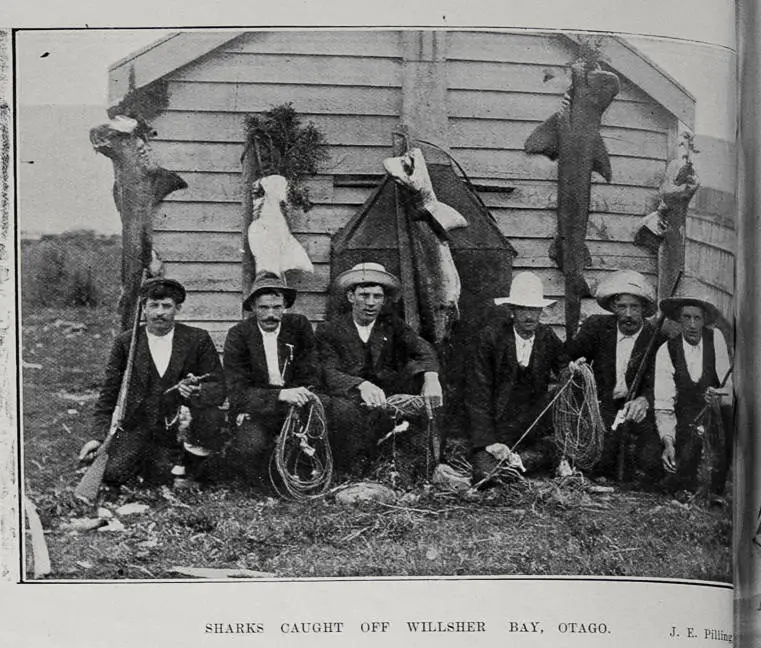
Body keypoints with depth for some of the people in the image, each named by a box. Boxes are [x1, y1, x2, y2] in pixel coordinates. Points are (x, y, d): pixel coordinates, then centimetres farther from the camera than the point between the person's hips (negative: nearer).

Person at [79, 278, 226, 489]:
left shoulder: (197, 339, -2)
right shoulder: (125, 343, 1)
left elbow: (218, 388, -4)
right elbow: (109, 394, 5)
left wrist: (197, 392, -27)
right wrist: (99, 437, -4)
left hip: (179, 424, -1)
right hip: (137, 425, 1)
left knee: (212, 416, -31)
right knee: (111, 474, -21)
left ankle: (185, 466, 0)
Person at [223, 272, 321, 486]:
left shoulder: (299, 326, 1)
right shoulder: (238, 335, -7)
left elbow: (309, 378, 2)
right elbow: (238, 392, -15)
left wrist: (299, 395, -22)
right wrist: (281, 395, -31)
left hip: (293, 404, 3)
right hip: (253, 410, -3)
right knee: (252, 446, -33)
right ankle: (260, 486, 2)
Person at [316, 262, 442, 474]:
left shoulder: (390, 323, 10)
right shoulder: (329, 330, 1)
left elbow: (422, 349, -8)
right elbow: (330, 374, -13)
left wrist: (431, 377, -32)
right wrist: (362, 385, -35)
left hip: (390, 395, 3)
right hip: (353, 399, -3)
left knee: (417, 369, -20)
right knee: (342, 410, -37)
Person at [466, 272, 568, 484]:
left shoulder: (547, 337, 3)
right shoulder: (490, 337, -9)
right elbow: (477, 395, -10)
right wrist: (489, 441, -18)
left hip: (535, 426, 4)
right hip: (496, 426, -4)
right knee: (485, 476, -25)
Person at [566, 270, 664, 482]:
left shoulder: (657, 339, -3)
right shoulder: (596, 327, 3)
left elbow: (655, 384, -9)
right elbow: (568, 356, 11)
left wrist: (643, 400, -33)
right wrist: (576, 364, -15)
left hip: (636, 411, 0)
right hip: (602, 406, 1)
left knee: (648, 463, -22)